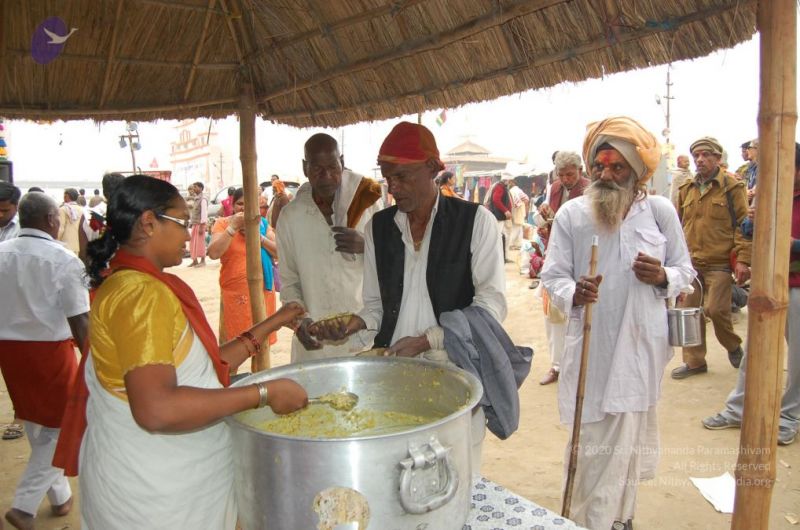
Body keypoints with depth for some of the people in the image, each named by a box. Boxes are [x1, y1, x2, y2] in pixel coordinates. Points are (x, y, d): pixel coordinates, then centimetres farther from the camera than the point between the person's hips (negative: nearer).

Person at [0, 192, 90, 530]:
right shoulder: (63, 259, -15)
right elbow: (78, 319, -15)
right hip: (50, 350, -5)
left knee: (35, 425, 21)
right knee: (58, 425, 12)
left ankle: (59, 495, 36)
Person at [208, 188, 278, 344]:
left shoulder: (262, 223, 10)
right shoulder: (223, 223, 1)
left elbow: (279, 252, 2)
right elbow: (213, 253, -14)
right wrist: (233, 227, -16)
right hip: (235, 292, -3)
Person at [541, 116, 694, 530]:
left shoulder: (660, 210, 0)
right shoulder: (571, 214, -4)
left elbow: (686, 270, 8)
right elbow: (552, 276, -2)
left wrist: (663, 278, -15)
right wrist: (573, 294, -24)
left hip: (642, 345, 2)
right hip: (592, 347, -2)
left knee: (631, 441, 17)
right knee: (596, 443, 0)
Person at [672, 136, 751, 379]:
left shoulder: (732, 188, -2)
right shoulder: (687, 189, 12)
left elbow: (744, 225, -5)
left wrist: (743, 259, -13)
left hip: (720, 263, -5)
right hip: (690, 263, 5)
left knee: (715, 309, -9)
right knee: (689, 311, 5)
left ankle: (733, 345, 22)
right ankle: (694, 361, 19)